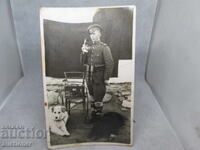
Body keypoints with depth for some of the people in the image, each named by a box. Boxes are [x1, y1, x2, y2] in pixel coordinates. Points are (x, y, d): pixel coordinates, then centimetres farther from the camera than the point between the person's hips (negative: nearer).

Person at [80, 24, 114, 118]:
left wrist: (106, 78, -15)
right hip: (89, 77, 6)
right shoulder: (88, 47, 7)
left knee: (98, 98, 3)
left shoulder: (104, 47, -10)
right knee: (92, 96, 18)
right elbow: (83, 62, 7)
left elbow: (110, 64, -13)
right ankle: (93, 112, 33)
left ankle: (98, 115, 19)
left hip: (99, 78, -6)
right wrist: (83, 52, -10)